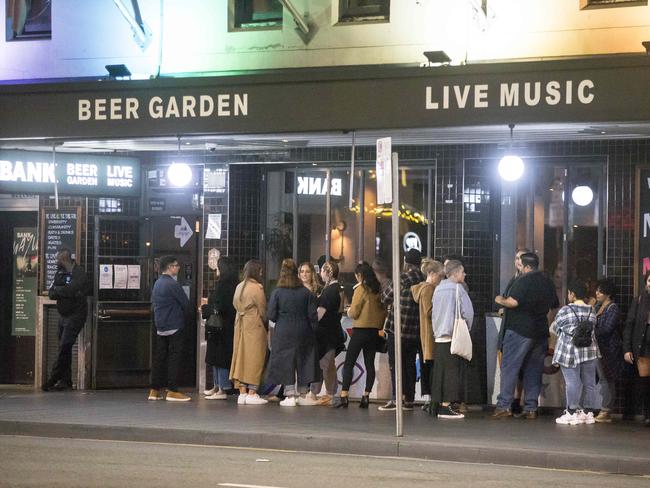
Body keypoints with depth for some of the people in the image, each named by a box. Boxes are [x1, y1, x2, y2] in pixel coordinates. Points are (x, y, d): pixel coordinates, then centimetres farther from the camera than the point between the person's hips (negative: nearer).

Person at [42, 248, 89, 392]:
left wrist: (57, 290, -7)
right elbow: (51, 293, 5)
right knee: (64, 348, 9)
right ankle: (66, 381, 14)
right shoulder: (60, 273, 12)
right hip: (63, 315, 8)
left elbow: (70, 290, -25)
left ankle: (53, 379, -9)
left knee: (64, 347, -10)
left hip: (75, 315, -8)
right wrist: (64, 292, -14)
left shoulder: (79, 273, -11)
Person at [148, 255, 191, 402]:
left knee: (159, 357, 10)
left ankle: (154, 390, 12)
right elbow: (185, 303, -12)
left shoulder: (157, 283, 10)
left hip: (160, 327, 8)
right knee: (174, 358, -5)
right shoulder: (172, 284, -15)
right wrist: (183, 315, 9)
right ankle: (172, 391, -6)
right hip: (174, 327, -8)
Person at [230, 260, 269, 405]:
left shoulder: (239, 287, 7)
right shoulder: (256, 288, -12)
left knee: (240, 358, 8)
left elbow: (235, 305, 10)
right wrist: (265, 323, 9)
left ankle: (242, 393, 7)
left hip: (240, 326, 7)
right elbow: (262, 310, -7)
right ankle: (252, 393, -4)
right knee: (254, 358, -2)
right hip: (255, 326, -7)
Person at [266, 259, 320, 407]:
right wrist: (313, 332, 7)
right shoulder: (307, 292, -4)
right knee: (303, 361, 12)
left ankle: (290, 396, -1)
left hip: (283, 333, -2)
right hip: (303, 333, 2)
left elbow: (272, 315, -8)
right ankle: (303, 395, 18)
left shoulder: (277, 293, -9)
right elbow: (313, 315, -4)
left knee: (286, 363, 4)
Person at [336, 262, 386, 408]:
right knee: (370, 364, 9)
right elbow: (384, 310, 10)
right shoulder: (378, 289, 5)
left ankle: (344, 396, -8)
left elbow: (354, 312, -11)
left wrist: (349, 312, 9)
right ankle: (366, 396, 6)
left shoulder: (360, 289, -11)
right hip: (375, 330, 6)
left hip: (360, 329, -6)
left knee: (348, 363, -2)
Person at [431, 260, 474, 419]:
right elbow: (468, 313, -11)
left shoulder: (438, 289, 11)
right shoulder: (457, 288, -8)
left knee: (440, 371, 8)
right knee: (452, 370, -5)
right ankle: (447, 406, -7)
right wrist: (466, 329, 5)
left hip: (439, 337, 7)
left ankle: (439, 404, 9)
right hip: (453, 337, -7)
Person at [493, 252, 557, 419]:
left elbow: (513, 302, -22)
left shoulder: (523, 281, -12)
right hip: (540, 332, 7)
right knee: (534, 370, 9)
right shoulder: (548, 282, 11)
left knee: (509, 367, -2)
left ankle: (504, 405, -6)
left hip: (520, 330, -7)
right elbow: (554, 304, 22)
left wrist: (500, 300, -4)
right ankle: (531, 408, 7)